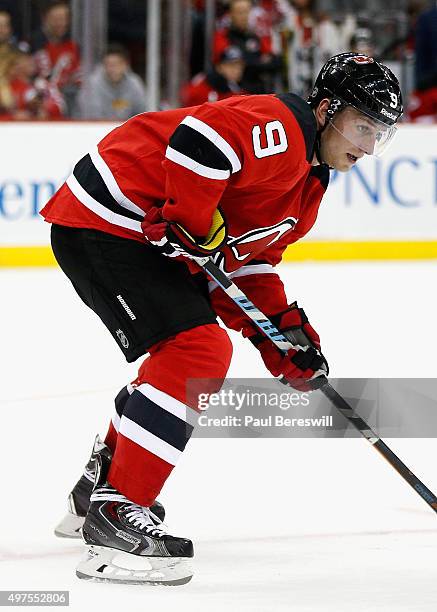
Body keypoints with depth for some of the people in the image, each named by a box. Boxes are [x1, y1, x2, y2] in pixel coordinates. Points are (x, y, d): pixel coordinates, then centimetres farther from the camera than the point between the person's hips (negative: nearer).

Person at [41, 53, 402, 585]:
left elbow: (248, 261, 19)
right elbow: (198, 137, -33)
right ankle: (115, 513, -19)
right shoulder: (279, 130, -17)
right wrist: (191, 227, -24)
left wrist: (282, 332, 8)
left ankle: (103, 482, 38)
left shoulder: (306, 182, 17)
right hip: (104, 220, -11)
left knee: (185, 355, 23)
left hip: (148, 237, 11)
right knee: (197, 351, -18)